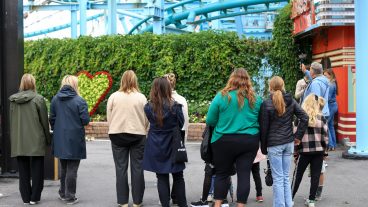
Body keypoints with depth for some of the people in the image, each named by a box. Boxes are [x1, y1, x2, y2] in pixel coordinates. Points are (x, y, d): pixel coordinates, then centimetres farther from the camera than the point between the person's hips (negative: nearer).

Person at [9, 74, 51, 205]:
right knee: (36, 169, 6)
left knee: (23, 170, 11)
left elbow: (11, 121, 8)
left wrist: (14, 139, 15)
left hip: (18, 142, 4)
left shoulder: (13, 100, 3)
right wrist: (48, 139, 4)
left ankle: (25, 197, 16)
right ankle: (34, 197, 9)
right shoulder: (38, 99, -9)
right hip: (36, 141, -3)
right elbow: (44, 121, -5)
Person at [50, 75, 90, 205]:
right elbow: (85, 120, -14)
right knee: (72, 169, 3)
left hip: (60, 140, 5)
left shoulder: (55, 99, 1)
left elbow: (52, 119, 5)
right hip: (74, 140, -5)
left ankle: (63, 193, 29)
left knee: (63, 167, 19)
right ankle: (70, 196, 7)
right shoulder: (79, 101, -13)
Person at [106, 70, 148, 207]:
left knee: (121, 168, 7)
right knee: (137, 168, 7)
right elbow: (146, 119, 0)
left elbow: (109, 117, 2)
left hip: (117, 135, 1)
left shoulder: (114, 96, -3)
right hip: (138, 135, -1)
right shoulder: (141, 97, -5)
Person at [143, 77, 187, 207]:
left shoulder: (148, 107, -8)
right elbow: (181, 124, -1)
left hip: (156, 147, 1)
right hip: (173, 146, -1)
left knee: (161, 178, 7)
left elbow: (150, 123, 5)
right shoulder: (175, 106, -13)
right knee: (178, 177, 11)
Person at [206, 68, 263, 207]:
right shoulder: (256, 99, 2)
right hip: (250, 141, 2)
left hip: (224, 141, -1)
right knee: (244, 174, 5)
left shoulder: (222, 96, -7)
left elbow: (210, 121, -3)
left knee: (222, 174, 10)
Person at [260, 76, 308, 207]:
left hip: (274, 144, -5)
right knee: (286, 177, 12)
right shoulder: (291, 101, 5)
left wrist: (263, 147, 1)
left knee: (278, 179, 0)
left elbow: (264, 127, -7)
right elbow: (304, 118, 1)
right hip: (289, 143, 5)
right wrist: (298, 135, 5)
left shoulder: (266, 104, -9)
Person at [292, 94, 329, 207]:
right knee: (315, 176, 8)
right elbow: (325, 136, 0)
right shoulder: (322, 118, 0)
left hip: (305, 151, -1)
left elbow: (296, 135, -5)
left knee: (298, 175, 9)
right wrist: (324, 149, 13)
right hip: (318, 151, 1)